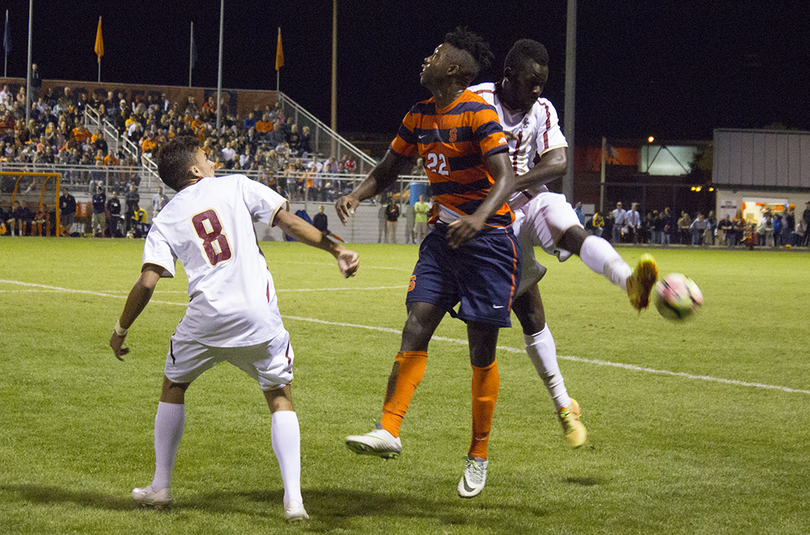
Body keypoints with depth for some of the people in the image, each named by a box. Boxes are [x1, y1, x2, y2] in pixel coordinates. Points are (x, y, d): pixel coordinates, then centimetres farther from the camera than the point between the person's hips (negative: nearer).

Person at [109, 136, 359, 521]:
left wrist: (121, 330, 13)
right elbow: (289, 222, 4)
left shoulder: (166, 220, 12)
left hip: (207, 316, 1)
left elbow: (147, 282, 2)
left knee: (173, 386, 25)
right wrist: (336, 250, 8)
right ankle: (293, 498, -3)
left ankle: (161, 486, 26)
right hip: (258, 313, -1)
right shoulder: (235, 186, 12)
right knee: (279, 398, 12)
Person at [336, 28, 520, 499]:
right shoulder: (419, 117, 9)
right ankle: (390, 431, -17)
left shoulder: (478, 114, -13)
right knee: (416, 327, -10)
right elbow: (388, 170, 19)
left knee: (482, 352, -1)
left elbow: (506, 179, -22)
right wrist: (357, 195, -1)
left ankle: (479, 455, 10)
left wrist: (479, 217, -40)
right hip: (444, 235, 6)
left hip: (488, 237, -6)